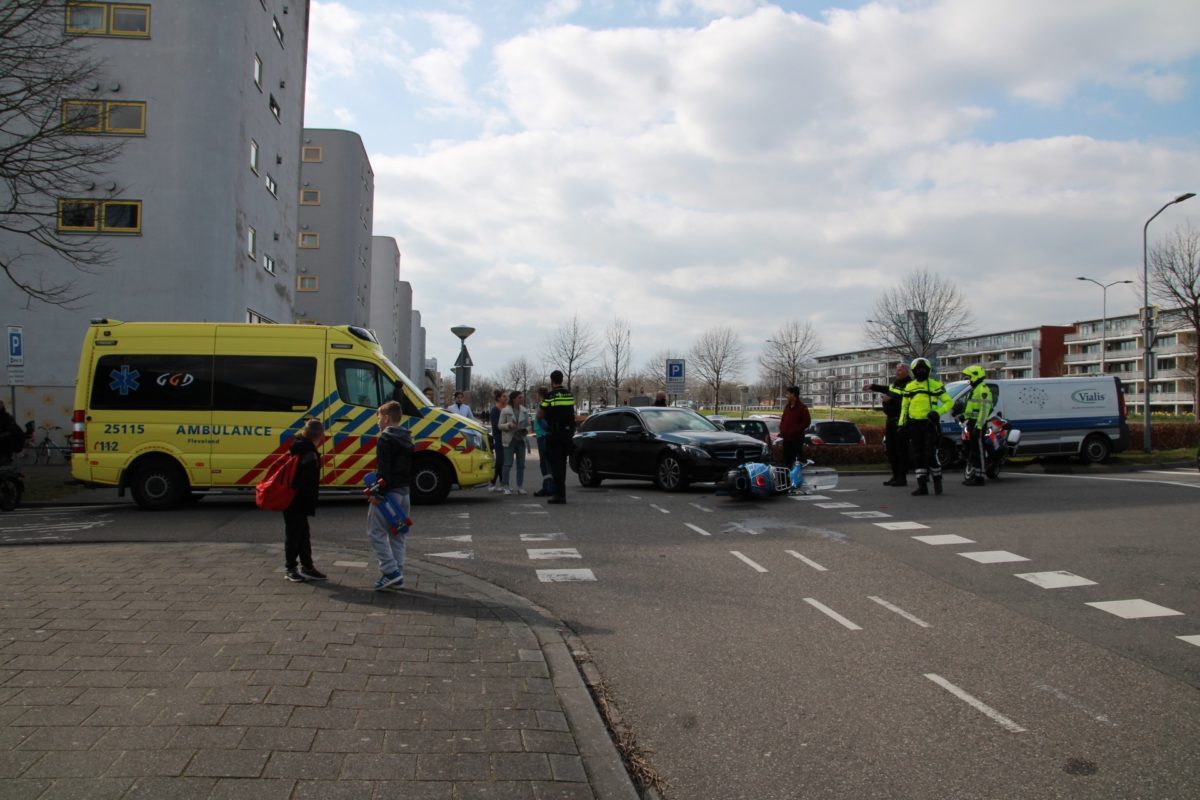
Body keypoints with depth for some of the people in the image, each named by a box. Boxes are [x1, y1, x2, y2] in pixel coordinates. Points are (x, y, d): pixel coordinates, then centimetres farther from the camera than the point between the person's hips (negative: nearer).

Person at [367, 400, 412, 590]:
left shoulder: (385, 439, -12)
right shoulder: (406, 438, 15)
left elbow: (383, 469, -20)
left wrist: (377, 492, -19)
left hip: (389, 491, -9)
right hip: (403, 492, 9)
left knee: (376, 532, -3)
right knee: (397, 535, 13)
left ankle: (390, 571, -11)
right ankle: (397, 576, 15)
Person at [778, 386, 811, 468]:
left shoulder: (802, 407, -7)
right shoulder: (787, 407, 15)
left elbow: (807, 422, -12)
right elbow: (783, 420, 22)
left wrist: (795, 430, -17)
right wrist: (781, 430, 5)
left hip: (797, 438, -7)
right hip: (786, 438, 7)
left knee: (797, 459, -7)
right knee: (787, 460, 12)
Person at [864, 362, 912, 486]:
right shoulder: (895, 382, 15)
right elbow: (887, 389, 36)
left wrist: (890, 399, -26)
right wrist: (872, 386, 34)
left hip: (901, 421, -10)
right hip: (891, 419, 10)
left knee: (901, 449, -6)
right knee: (891, 449, 12)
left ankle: (902, 477, -2)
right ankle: (895, 475, 20)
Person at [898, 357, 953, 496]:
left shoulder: (935, 385, 3)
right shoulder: (909, 387, 14)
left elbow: (949, 402, 3)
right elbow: (904, 407, 18)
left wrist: (938, 412, -13)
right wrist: (902, 424, 9)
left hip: (930, 423, -4)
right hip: (914, 425, 4)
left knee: (930, 454, -10)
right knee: (917, 456, 3)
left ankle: (937, 480, 10)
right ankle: (922, 486, 7)